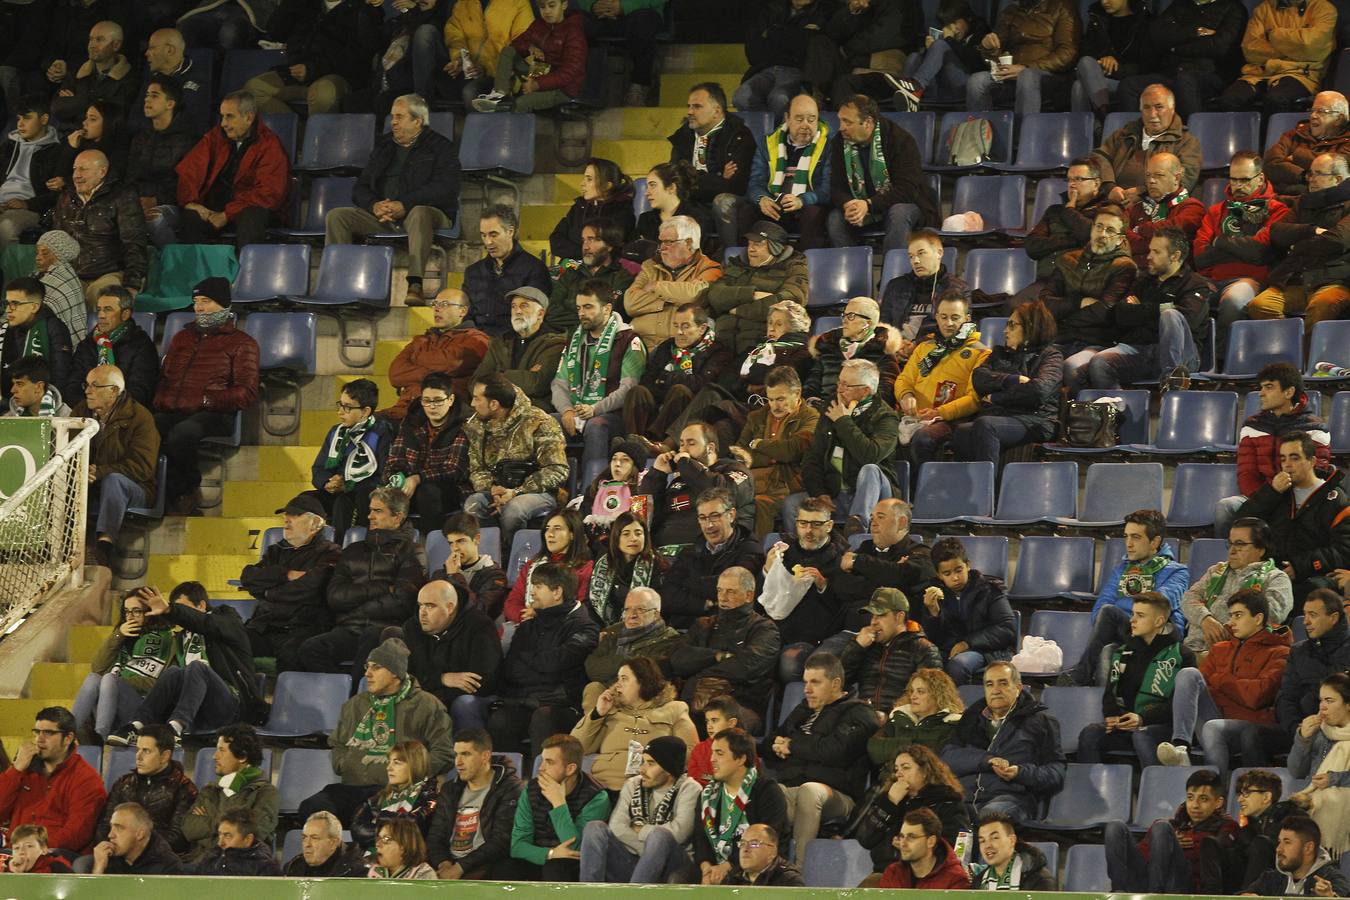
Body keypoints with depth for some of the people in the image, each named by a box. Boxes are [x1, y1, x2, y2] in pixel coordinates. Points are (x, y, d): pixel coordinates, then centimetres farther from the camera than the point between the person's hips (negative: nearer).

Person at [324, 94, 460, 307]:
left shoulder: (439, 146, 4)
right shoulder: (384, 146, 21)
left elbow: (445, 189, -12)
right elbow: (360, 187, 17)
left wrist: (404, 205, -23)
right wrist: (374, 205, -9)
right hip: (382, 217, 5)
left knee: (419, 213, -41)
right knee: (336, 216, -13)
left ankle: (415, 285, -52)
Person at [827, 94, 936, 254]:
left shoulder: (901, 140, -18)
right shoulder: (839, 143, -3)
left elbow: (907, 188, -25)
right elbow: (837, 188, -4)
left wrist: (869, 205, -37)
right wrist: (847, 205, -30)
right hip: (859, 206, 4)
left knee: (898, 215, -37)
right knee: (834, 219, -25)